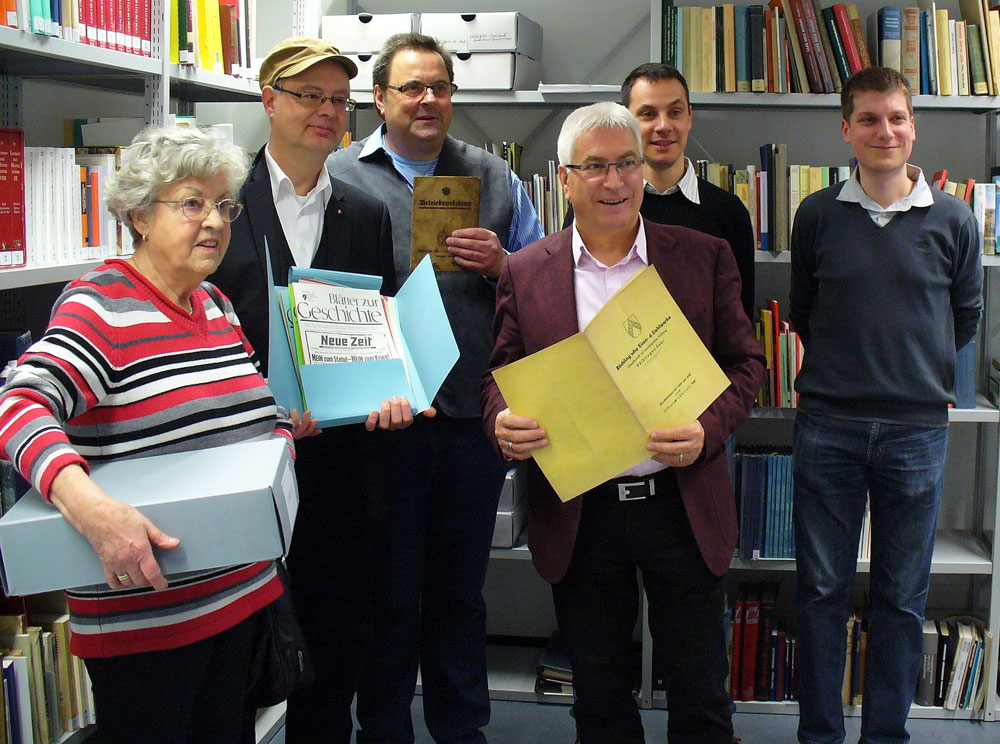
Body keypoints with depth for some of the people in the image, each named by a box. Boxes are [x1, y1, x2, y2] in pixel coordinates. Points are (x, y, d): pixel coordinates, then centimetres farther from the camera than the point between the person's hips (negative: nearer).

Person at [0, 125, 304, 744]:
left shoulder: (216, 303, 12)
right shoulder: (101, 306, -13)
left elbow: (260, 405, 24)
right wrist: (89, 506, -43)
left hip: (242, 591, 7)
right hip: (143, 615, -7)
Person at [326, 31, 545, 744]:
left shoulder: (493, 177, 10)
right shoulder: (340, 176, 2)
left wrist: (500, 264, -9)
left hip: (474, 417, 3)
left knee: (460, 589, 16)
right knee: (388, 591, 9)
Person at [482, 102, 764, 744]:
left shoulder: (705, 257, 2)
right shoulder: (525, 272, 3)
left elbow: (746, 363, 3)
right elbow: (501, 376, 6)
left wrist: (707, 432, -16)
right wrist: (503, 422, -17)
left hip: (683, 508, 0)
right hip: (578, 515, 1)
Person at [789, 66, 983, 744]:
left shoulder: (953, 220, 0)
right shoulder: (818, 216, 1)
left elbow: (967, 315, 13)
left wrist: (917, 368, 12)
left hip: (917, 428, 0)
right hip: (827, 426, 0)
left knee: (902, 598, 9)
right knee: (822, 589, 7)